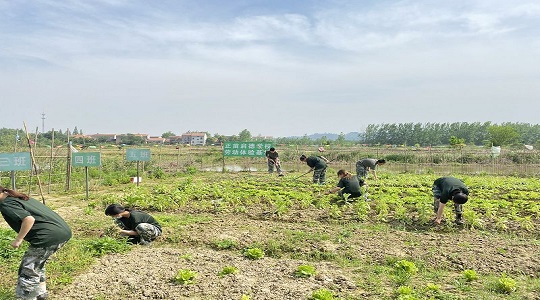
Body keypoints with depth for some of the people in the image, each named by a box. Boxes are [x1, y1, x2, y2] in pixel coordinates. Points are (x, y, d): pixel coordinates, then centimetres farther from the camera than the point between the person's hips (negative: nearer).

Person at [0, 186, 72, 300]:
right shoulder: (20, 198, 24)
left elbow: (29, 219, -19)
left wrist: (18, 240, -8)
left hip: (49, 236, -9)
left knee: (28, 271, 4)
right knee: (37, 262, 28)